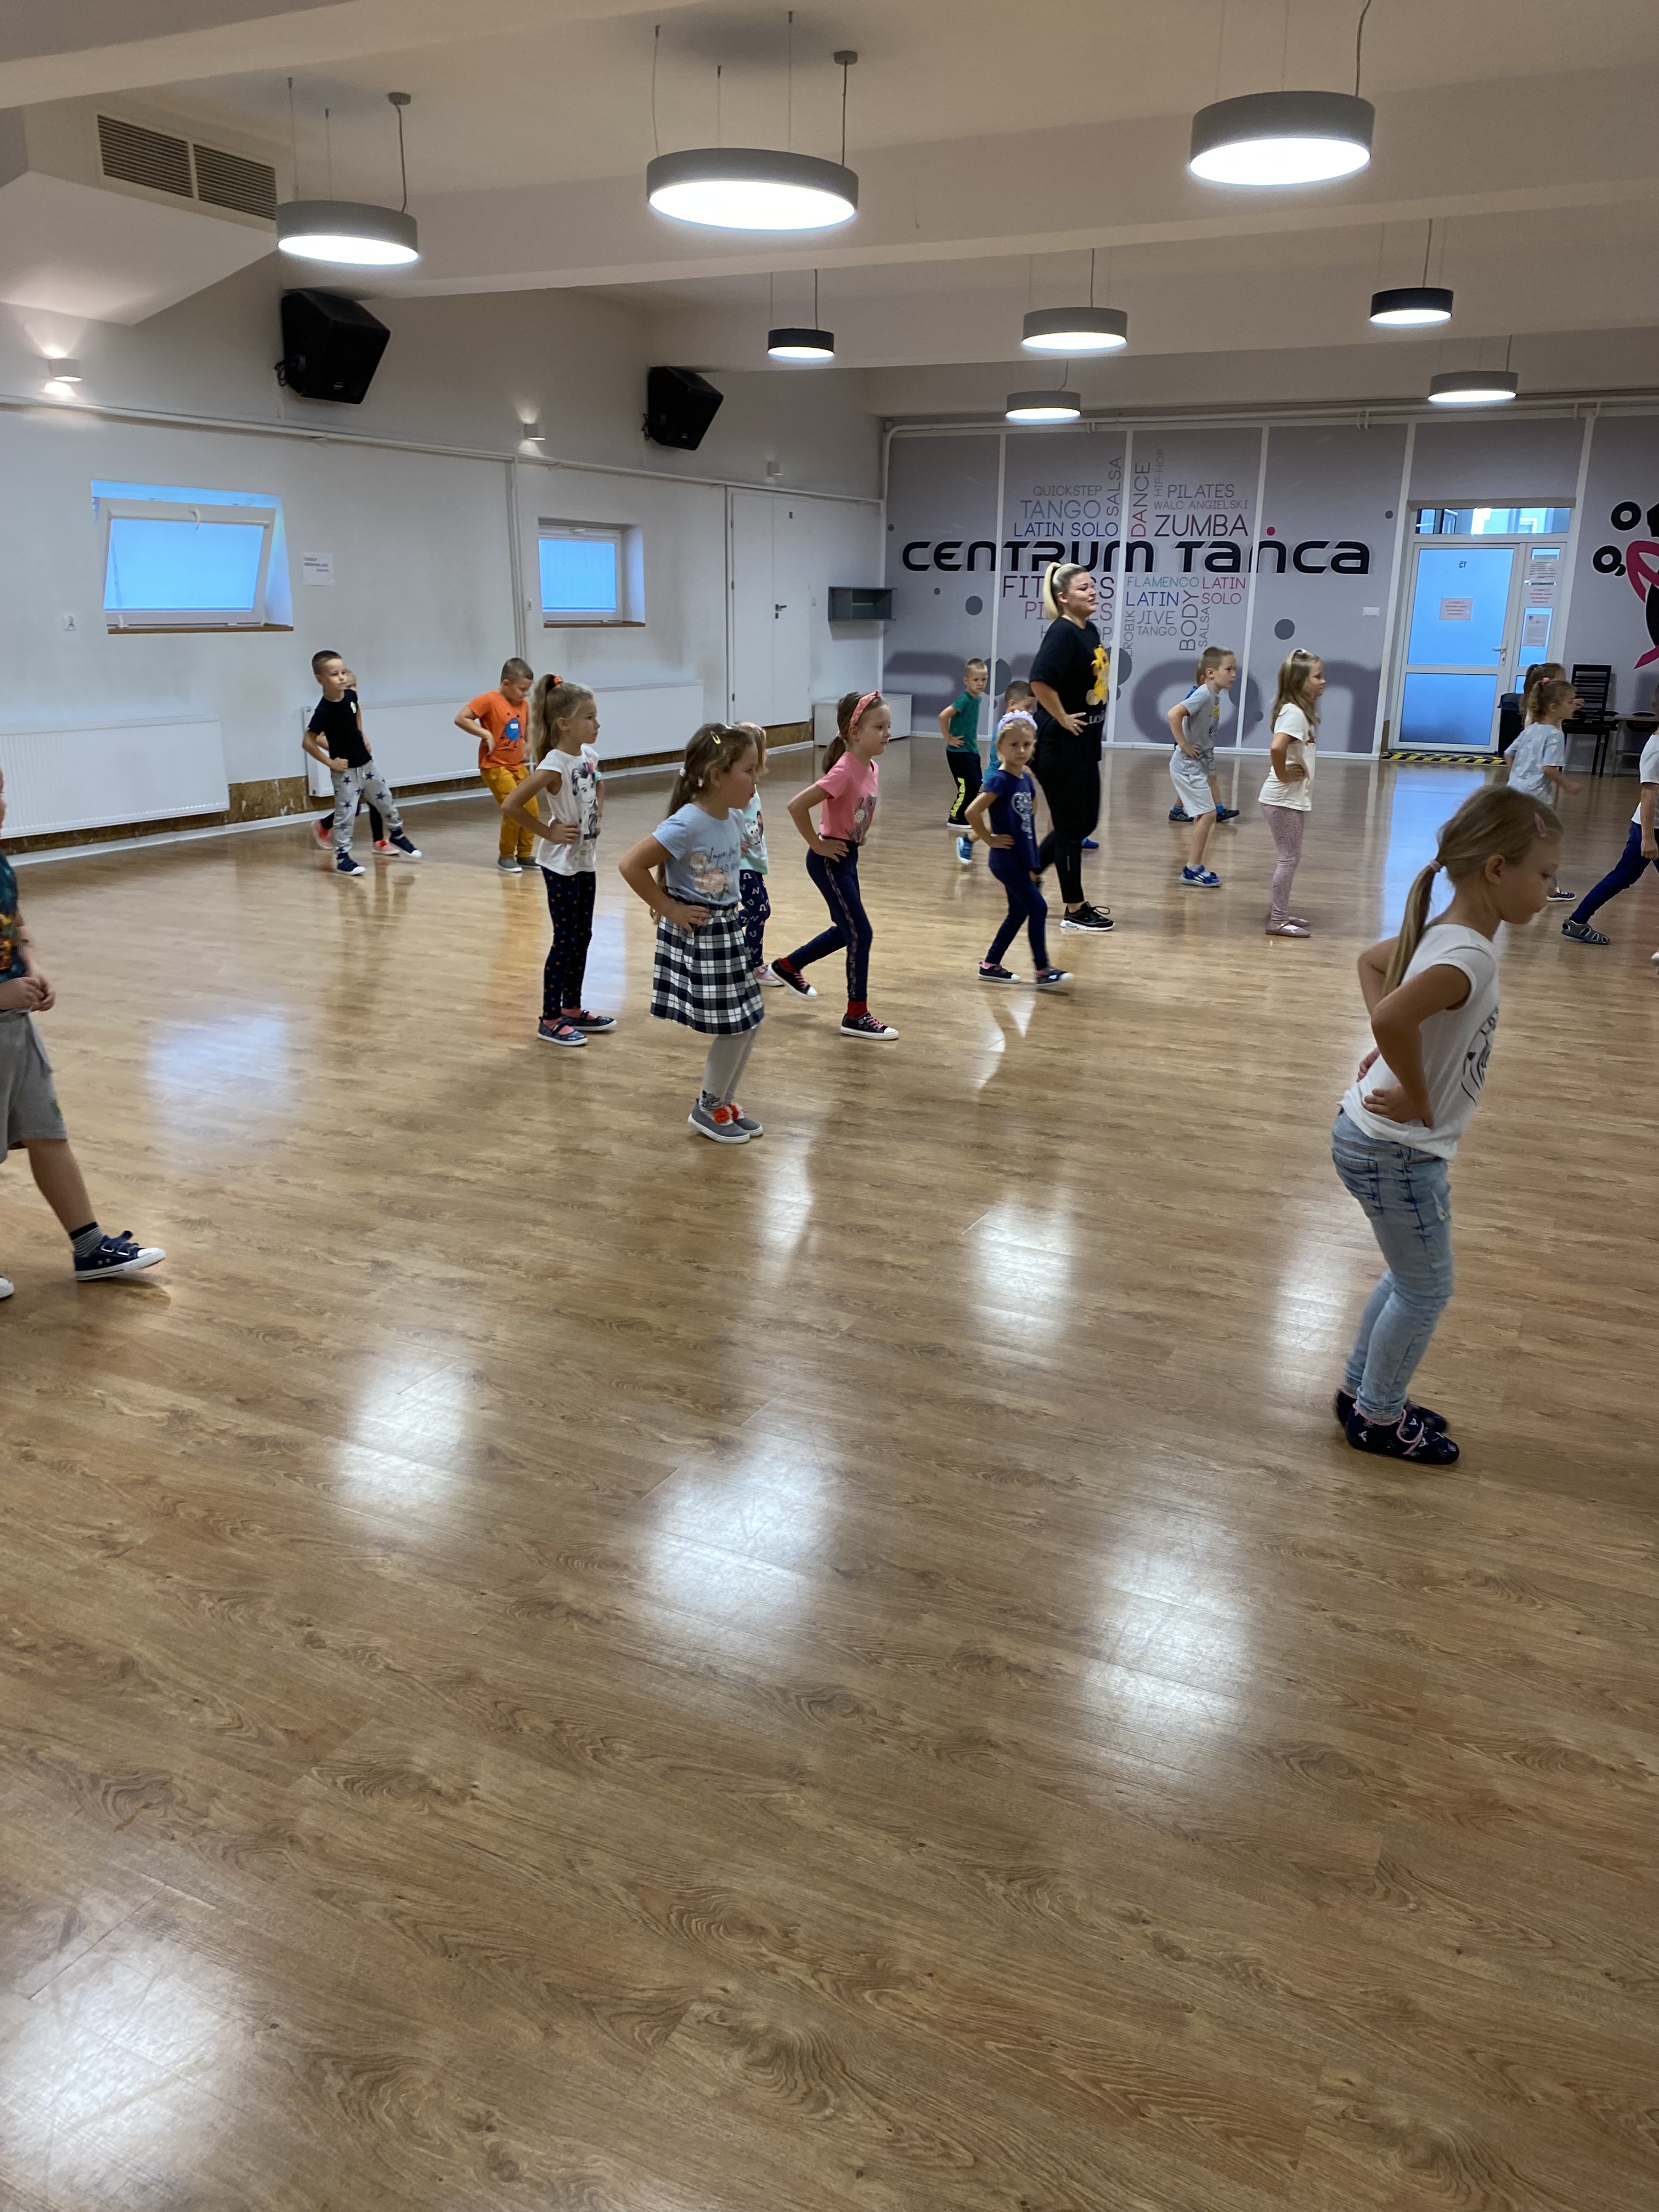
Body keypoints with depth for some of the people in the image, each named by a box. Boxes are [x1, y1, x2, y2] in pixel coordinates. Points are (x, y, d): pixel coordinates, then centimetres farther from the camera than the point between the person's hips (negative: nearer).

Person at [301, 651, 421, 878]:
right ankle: (342, 857, 10)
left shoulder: (351, 695, -5)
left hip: (366, 763, 6)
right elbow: (308, 742, -18)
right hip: (345, 771, -6)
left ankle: (396, 835, 40)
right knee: (346, 814, -1)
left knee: (386, 801, 18)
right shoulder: (323, 711, -23)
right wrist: (329, 762, -14)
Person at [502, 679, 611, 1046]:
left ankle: (573, 1010, 27)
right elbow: (511, 806, -26)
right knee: (566, 941, -1)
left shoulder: (589, 754, 1)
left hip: (585, 861, 8)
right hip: (562, 865, -8)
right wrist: (547, 833, -18)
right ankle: (550, 1020, 10)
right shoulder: (554, 765, -22)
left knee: (583, 937, 15)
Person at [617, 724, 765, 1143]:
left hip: (728, 931, 8)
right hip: (696, 936, -8)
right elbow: (630, 864, -24)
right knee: (733, 1028, -1)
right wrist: (668, 908, -17)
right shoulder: (686, 825, -24)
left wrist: (733, 902, 11)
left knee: (748, 1023, 13)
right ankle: (707, 1109, 18)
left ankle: (724, 1103, 29)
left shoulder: (735, 817, 1)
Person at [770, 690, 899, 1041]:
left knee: (846, 930, 21)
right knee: (860, 934, -6)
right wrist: (817, 844, -21)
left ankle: (788, 967, 41)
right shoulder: (844, 771, -25)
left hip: (848, 857, 9)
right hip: (830, 860, -9)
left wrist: (858, 834, 11)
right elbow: (797, 805, -31)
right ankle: (856, 1016, 4)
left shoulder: (869, 767, 2)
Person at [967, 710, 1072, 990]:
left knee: (1018, 913, 14)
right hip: (1007, 860, -8)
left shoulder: (1026, 778, 7)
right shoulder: (1000, 780, -17)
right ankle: (1043, 972, -1)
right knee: (1038, 908, -8)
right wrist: (990, 839, -15)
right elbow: (972, 812, -25)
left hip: (1023, 859, 8)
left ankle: (990, 966, 23)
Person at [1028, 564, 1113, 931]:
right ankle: (1074, 911, 13)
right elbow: (1039, 681, -32)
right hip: (1061, 745, -9)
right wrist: (1062, 718, -21)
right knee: (1072, 826, 1)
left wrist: (1088, 720, 15)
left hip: (1086, 743, 9)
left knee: (1086, 821, 17)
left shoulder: (1090, 631, 10)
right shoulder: (1062, 633, -18)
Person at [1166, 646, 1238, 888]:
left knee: (1205, 816, 13)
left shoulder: (1215, 696, 8)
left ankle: (1194, 867, 21)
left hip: (1200, 765, 9)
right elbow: (1173, 714, -32)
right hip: (1188, 766, -9)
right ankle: (1193, 870, -1)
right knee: (1207, 815, -7)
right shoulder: (1204, 695, -19)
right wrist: (1184, 746, -24)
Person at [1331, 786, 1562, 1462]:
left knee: (1413, 1279, 24)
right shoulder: (1469, 958, -27)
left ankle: (1362, 1392, 39)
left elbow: (1371, 961, 19)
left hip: (1387, 1140, 9)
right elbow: (1392, 1017, -43)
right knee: (1427, 1289, 9)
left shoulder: (1444, 934, 1)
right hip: (1396, 1152, -9)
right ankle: (1379, 1419, 27)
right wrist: (1420, 1102, -26)